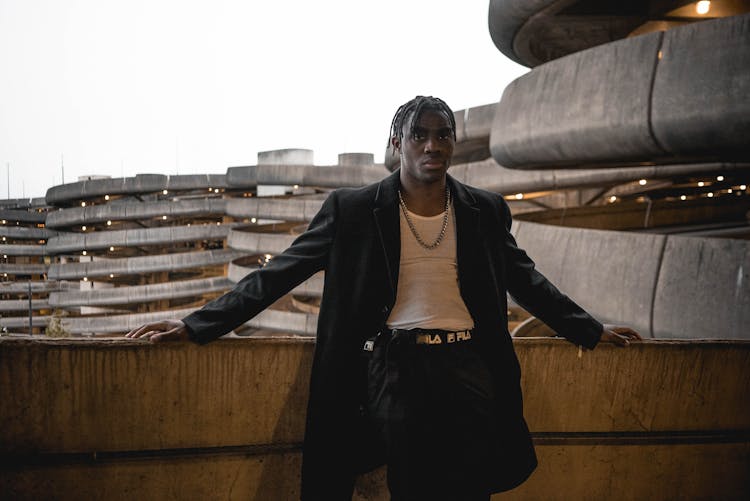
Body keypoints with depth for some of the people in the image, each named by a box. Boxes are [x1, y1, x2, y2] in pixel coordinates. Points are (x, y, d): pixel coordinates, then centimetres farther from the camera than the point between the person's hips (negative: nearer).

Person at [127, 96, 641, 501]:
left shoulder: (486, 211, 11)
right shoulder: (354, 210, 3)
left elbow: (526, 281, 23)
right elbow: (280, 272, 2)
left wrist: (592, 330, 25)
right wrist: (198, 323, -3)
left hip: (469, 370, 3)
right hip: (396, 371, -2)